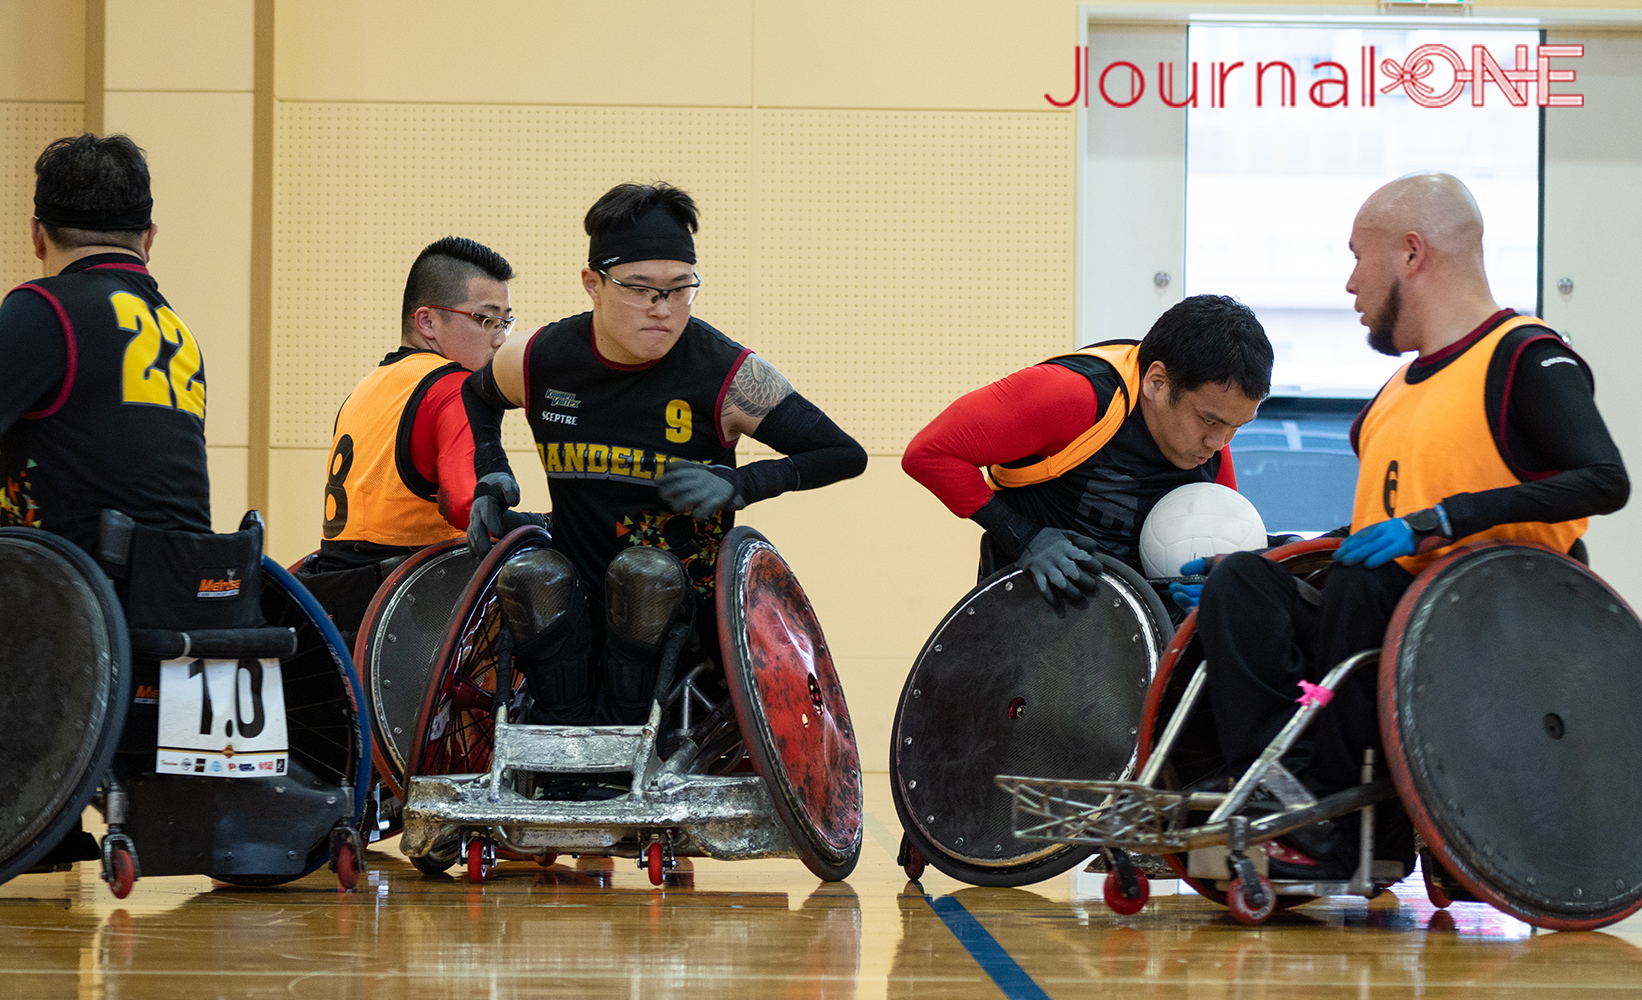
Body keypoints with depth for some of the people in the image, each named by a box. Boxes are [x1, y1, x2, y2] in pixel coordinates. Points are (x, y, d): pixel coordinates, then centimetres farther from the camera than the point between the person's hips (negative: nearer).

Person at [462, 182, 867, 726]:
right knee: (528, 575, -30)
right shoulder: (539, 361, -4)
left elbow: (846, 455, -7)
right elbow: (477, 395, 23)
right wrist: (491, 475, 6)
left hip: (685, 599, -2)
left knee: (646, 571, -35)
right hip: (574, 602, 2)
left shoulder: (728, 376, -13)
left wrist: (739, 486, -19)